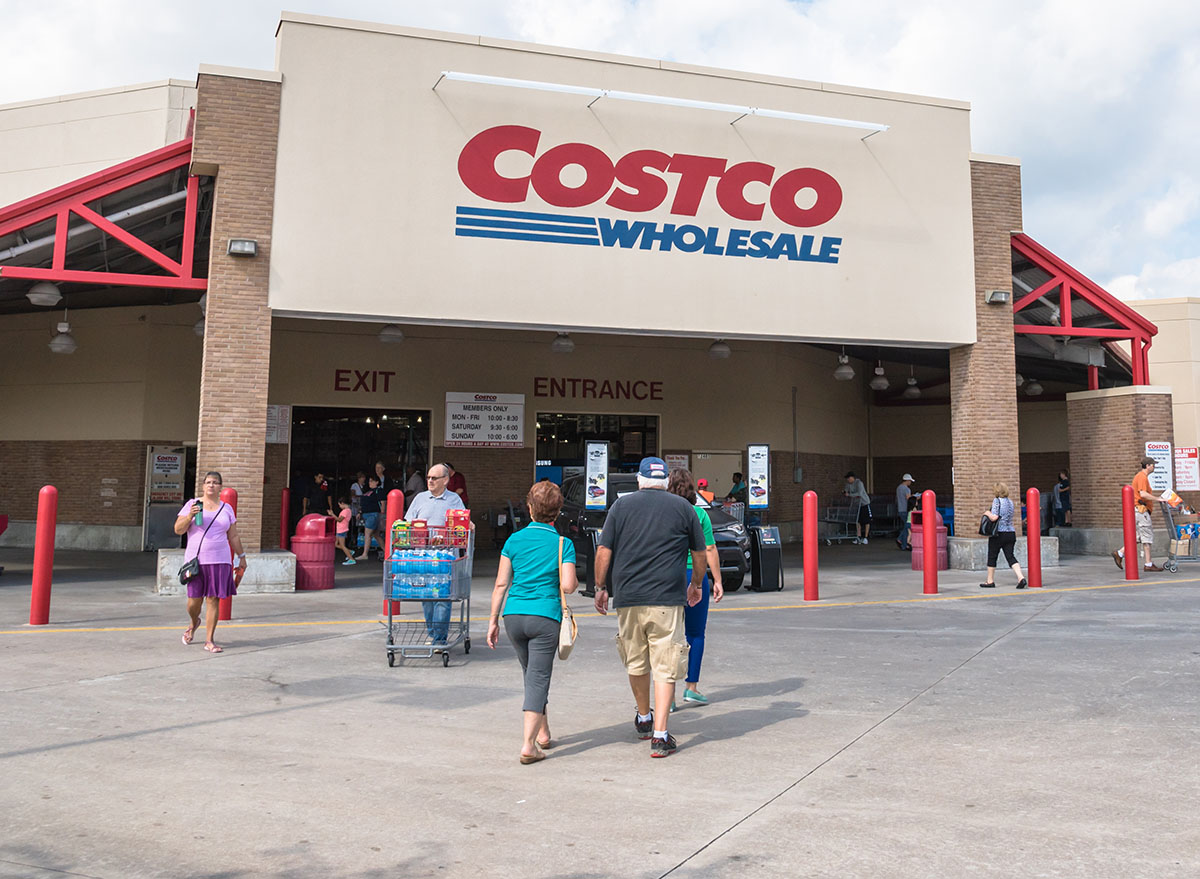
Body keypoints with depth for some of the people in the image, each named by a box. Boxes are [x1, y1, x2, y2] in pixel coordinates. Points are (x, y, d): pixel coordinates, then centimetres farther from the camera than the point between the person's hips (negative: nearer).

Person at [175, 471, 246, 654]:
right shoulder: (192, 504, 5)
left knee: (213, 599, -3)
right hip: (196, 559, -1)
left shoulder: (226, 509, 11)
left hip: (219, 560, 1)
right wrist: (190, 516, -15)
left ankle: (209, 640, 5)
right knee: (195, 599, 1)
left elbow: (233, 536, 16)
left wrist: (242, 556, 15)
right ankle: (194, 623, 36)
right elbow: (178, 530, 1)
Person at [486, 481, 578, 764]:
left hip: (514, 616, 4)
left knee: (530, 674, 20)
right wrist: (576, 581, 11)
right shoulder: (563, 543, -3)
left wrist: (493, 620, 9)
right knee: (539, 678, 1)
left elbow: (501, 584, 4)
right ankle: (529, 745, -5)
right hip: (546, 616, -3)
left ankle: (543, 734, 32)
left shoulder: (514, 540, 5)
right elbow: (568, 586, -12)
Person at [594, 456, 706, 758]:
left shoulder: (621, 505, 5)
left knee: (636, 664, 18)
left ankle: (644, 719, 36)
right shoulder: (683, 507, 5)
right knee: (666, 668, 1)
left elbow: (603, 552, 1)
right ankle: (659, 736, -4)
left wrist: (600, 588, 12)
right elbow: (700, 554, 12)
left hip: (628, 599, 2)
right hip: (667, 600, -2)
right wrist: (695, 584, 28)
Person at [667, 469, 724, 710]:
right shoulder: (699, 514, -3)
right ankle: (691, 687, 18)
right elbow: (709, 550, -4)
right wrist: (717, 580, 3)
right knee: (695, 634, 14)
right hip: (694, 576, -1)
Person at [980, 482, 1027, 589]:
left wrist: (987, 513, -1)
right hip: (1011, 533, 6)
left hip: (999, 533, -6)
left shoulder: (996, 501, -11)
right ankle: (1021, 578, -14)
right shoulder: (1010, 501, 11)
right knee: (1010, 556, 3)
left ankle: (990, 581, 14)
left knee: (992, 557, 6)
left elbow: (994, 517, -19)